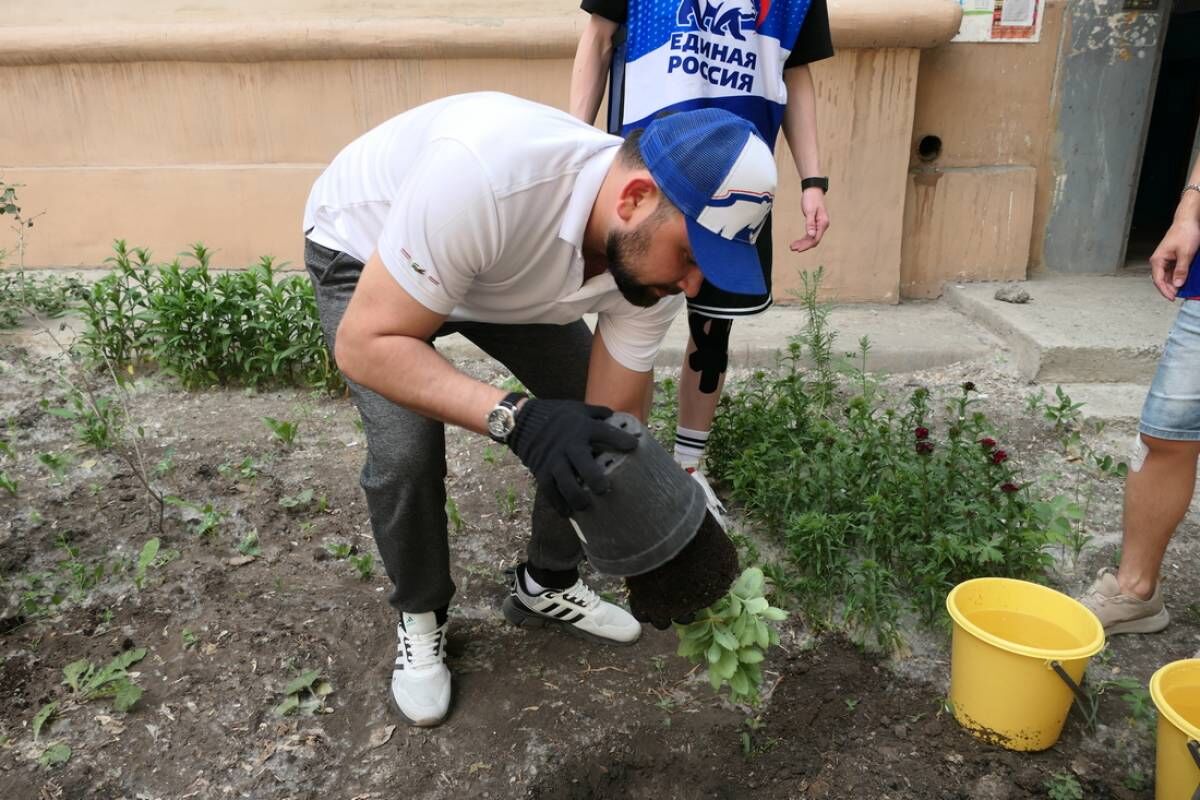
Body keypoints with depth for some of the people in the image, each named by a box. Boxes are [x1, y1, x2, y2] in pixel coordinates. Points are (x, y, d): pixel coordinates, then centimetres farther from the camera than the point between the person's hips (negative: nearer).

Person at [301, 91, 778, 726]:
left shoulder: (650, 246, -25)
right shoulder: (485, 174, -45)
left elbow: (615, 418, -17)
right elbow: (367, 345, -38)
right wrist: (515, 418, -51)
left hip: (509, 268, 5)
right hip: (363, 250, -4)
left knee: (585, 419, -4)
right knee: (407, 451, -22)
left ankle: (546, 586, 20)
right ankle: (419, 617, 8)